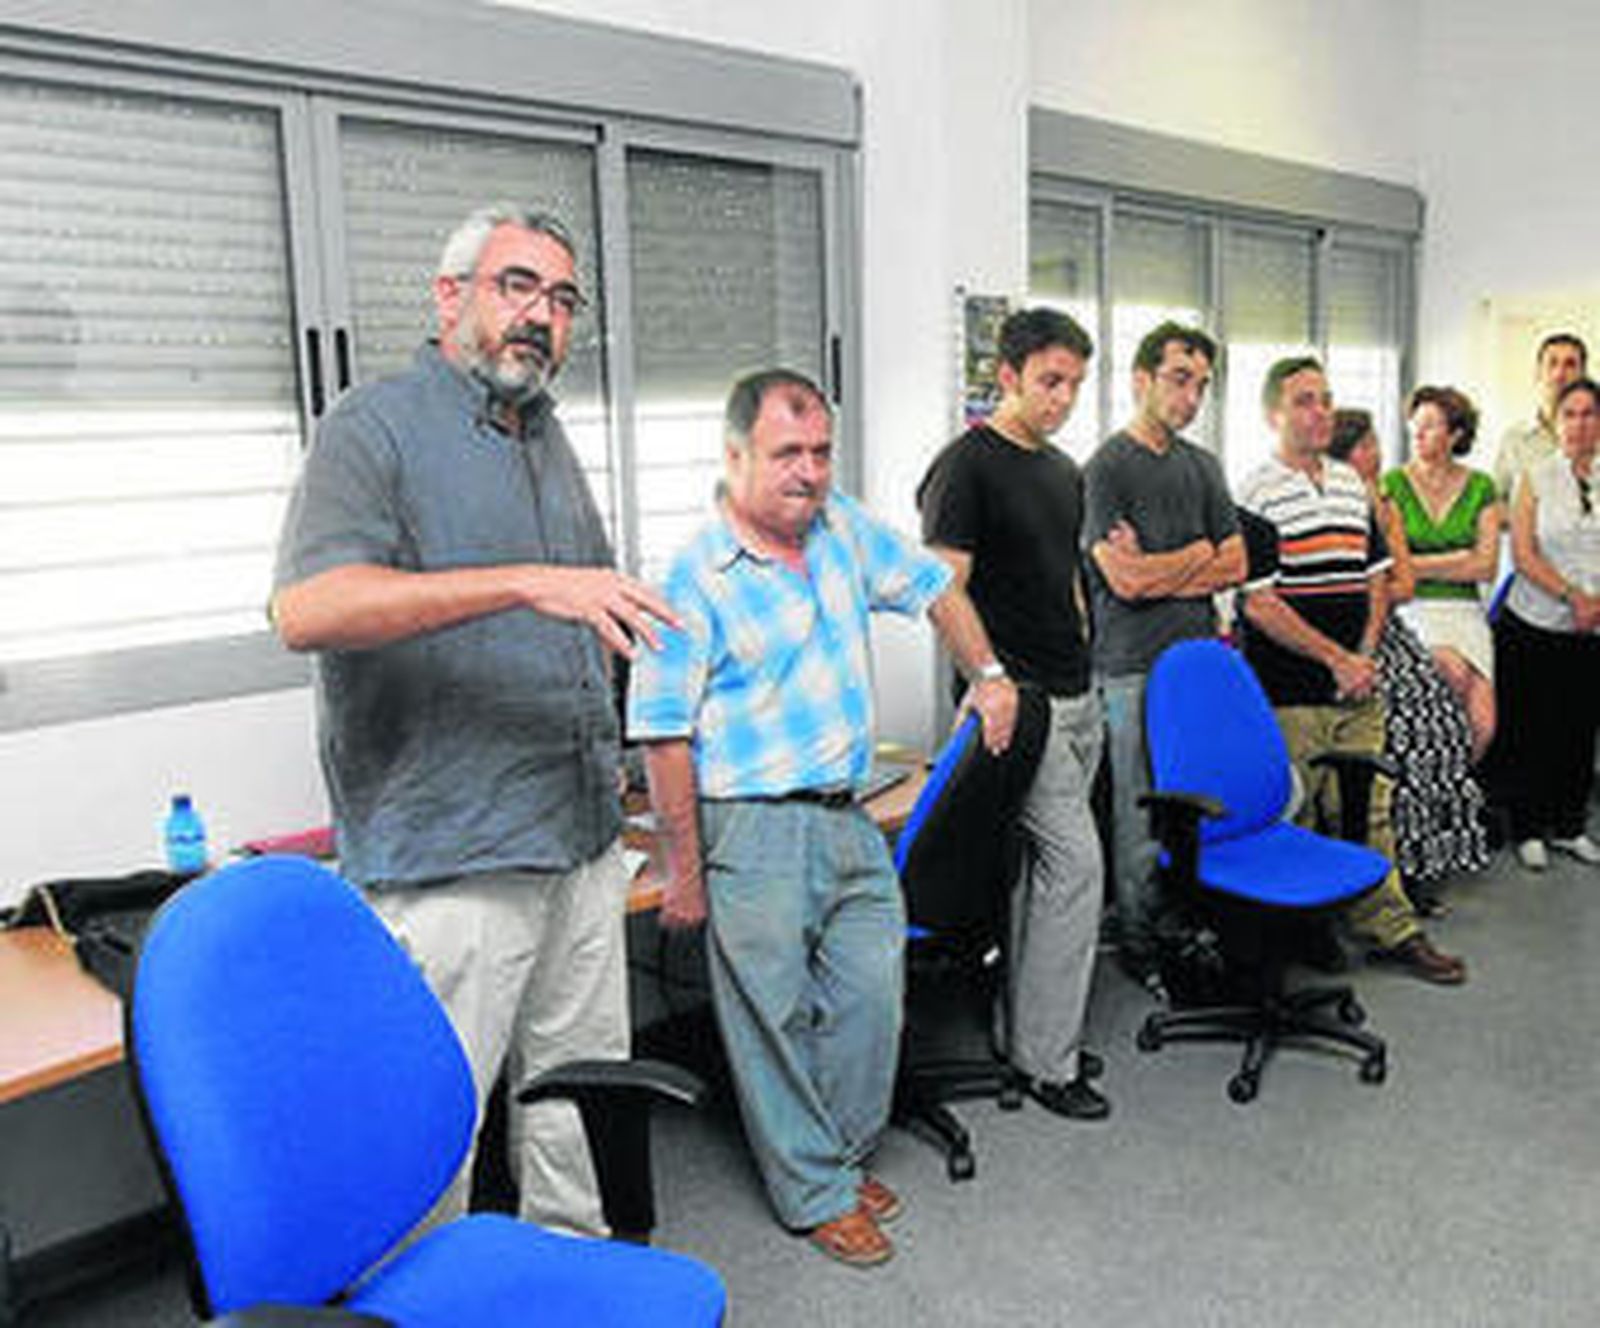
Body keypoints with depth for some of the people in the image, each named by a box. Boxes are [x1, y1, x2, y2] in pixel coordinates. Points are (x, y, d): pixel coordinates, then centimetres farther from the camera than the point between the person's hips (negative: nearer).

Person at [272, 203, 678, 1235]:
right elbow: (308, 608, -26)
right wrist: (527, 583, -33)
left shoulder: (547, 436, 16)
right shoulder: (376, 428, -9)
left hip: (583, 838, 8)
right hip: (450, 852, -8)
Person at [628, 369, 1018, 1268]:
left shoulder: (843, 526, 5)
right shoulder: (695, 578, -14)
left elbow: (935, 588, 21)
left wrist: (988, 674, 11)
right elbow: (665, 736, -14)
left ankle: (847, 1156, 33)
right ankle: (819, 1194, 24)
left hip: (847, 817, 7)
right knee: (777, 1016, 6)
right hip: (757, 831, -6)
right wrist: (686, 870, -12)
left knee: (873, 994, 12)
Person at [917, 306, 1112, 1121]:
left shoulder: (1064, 471, 17)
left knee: (1033, 869, 13)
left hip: (1075, 696, 8)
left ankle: (1023, 1033, 25)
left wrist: (1080, 658, 19)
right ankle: (1044, 1059, 3)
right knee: (1074, 862, -9)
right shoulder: (966, 465, -10)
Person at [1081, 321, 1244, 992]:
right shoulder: (1108, 466, -6)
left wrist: (1158, 572, -6)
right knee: (1141, 817, 0)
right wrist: (1198, 552, 0)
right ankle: (1138, 944, 13)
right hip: (1136, 667, -6)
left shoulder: (1203, 466, 15)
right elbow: (1125, 579, -15)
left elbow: (1234, 566, 8)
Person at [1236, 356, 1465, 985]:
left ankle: (1390, 928, 21)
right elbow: (1260, 603, -14)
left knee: (1368, 813, 12)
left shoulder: (1353, 484, 14)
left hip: (1357, 692, 6)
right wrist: (1336, 659, -13)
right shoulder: (1257, 492, -8)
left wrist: (1365, 655, 2)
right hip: (1288, 694, -6)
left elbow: (1376, 576, 18)